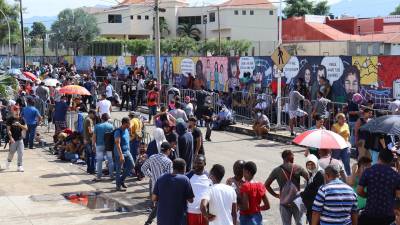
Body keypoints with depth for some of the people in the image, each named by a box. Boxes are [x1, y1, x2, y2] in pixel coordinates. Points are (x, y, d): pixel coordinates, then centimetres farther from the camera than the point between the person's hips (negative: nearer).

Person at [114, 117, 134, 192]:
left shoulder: (126, 130, 8)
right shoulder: (118, 132, -18)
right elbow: (117, 144, -23)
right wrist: (121, 155, -26)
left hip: (127, 152, 8)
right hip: (120, 153, -8)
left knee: (131, 165, 8)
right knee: (119, 170, 1)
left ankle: (121, 180, 23)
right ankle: (118, 186, 10)